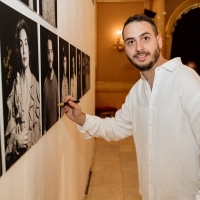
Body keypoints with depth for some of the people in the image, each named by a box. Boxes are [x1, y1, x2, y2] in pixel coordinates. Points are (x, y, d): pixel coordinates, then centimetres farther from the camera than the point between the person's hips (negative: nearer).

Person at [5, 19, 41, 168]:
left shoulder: (36, 84, -1)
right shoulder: (15, 84, -6)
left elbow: (39, 125, 4)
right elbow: (10, 130, -2)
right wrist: (16, 140, -18)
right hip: (18, 155, -1)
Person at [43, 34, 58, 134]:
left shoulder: (55, 78, 0)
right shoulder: (45, 81, -14)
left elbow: (57, 104, 6)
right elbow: (44, 108, -11)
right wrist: (44, 129, -9)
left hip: (56, 123, 4)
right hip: (47, 126, -4)